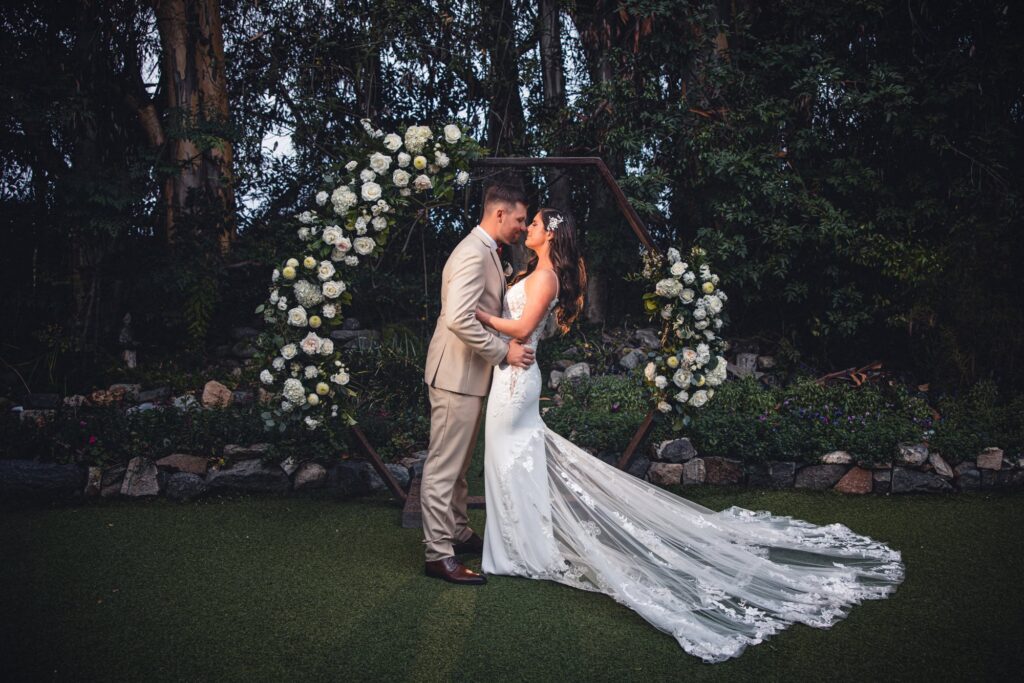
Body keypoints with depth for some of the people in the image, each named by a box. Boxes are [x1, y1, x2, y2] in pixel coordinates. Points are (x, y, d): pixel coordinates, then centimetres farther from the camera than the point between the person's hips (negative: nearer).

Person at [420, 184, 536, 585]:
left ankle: (458, 532, 32)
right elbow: (459, 319, -29)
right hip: (457, 374, -11)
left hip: (470, 373, 11)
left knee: (458, 463, 19)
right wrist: (503, 351, -20)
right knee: (443, 466, -4)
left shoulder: (485, 252, 14)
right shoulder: (474, 253, -19)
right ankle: (438, 555, 2)